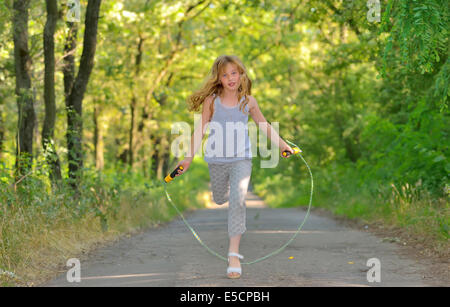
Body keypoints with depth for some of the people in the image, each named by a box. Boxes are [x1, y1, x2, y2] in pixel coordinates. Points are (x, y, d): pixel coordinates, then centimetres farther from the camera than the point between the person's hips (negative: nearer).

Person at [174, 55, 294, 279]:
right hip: (216, 159, 1)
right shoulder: (211, 101, -5)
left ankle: (234, 253, -14)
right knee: (220, 199, 18)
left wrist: (282, 145, 17)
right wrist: (188, 157, -8)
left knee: (237, 201, -16)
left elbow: (263, 125, 13)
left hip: (241, 159, -1)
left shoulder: (248, 101, -1)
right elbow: (201, 129, -3)